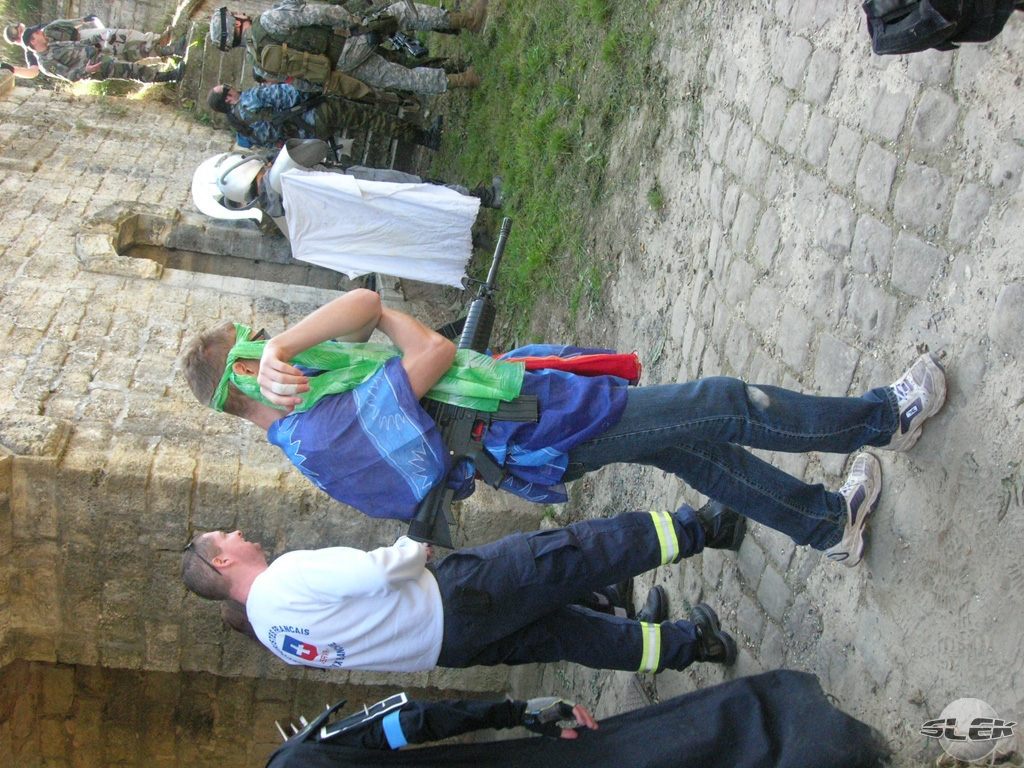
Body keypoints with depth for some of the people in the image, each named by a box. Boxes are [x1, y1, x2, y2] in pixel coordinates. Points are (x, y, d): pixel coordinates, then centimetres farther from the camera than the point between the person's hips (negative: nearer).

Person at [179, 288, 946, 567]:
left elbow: (361, 306, 0)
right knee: (724, 407, -3)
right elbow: (434, 352, -28)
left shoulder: (299, 430, 4)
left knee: (691, 441, 19)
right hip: (546, 431, -10)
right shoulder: (332, 428, -26)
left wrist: (281, 345, -16)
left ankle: (828, 522, 35)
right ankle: (886, 417, 17)